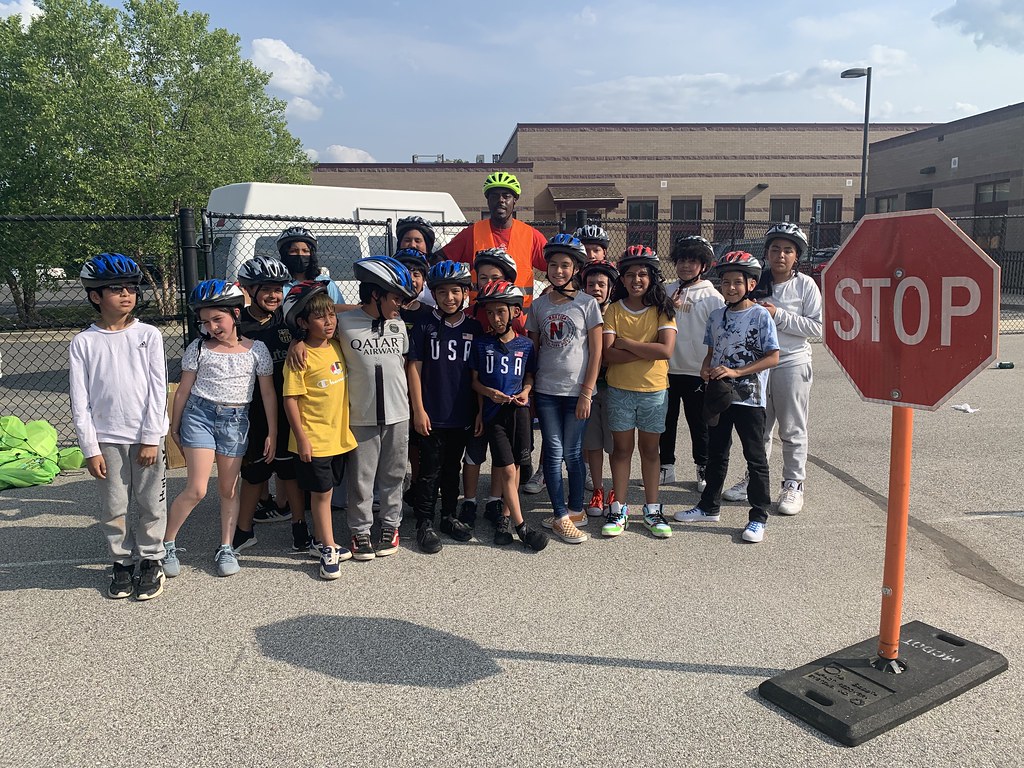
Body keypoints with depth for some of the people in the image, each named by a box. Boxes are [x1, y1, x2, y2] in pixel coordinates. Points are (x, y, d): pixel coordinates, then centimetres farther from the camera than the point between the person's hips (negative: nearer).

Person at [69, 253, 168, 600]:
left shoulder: (148, 335, -1)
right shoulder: (83, 343, 0)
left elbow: (158, 389, -2)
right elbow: (80, 401, 0)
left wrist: (151, 438, -7)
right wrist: (90, 448, -5)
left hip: (146, 435, 0)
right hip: (106, 439, 1)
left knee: (151, 504, 7)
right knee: (113, 507, 9)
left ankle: (151, 560, 22)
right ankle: (121, 562, 25)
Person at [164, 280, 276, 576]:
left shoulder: (256, 349, -1)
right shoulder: (199, 348, -1)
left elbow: (268, 393, 2)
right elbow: (183, 389, 6)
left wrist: (272, 433, 1)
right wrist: (174, 427, 9)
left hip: (236, 420, 1)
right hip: (200, 414, -1)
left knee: (229, 489, 10)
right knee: (197, 489, -8)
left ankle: (226, 549, 22)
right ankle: (166, 545, 10)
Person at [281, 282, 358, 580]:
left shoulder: (337, 346, 5)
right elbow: (290, 399, -14)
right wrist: (301, 438, -16)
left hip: (338, 435, 6)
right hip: (313, 438, -6)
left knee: (325, 491, 17)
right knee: (321, 492, 4)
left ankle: (326, 544, 29)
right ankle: (329, 549, 15)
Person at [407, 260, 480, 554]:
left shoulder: (474, 328, 4)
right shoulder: (424, 326, -5)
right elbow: (414, 368, -5)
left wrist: (480, 409, 6)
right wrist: (418, 410, -9)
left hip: (462, 415, 3)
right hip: (432, 415, -3)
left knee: (452, 469, 16)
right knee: (430, 471, 4)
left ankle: (450, 517, 30)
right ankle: (424, 524, 16)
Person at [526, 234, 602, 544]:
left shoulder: (587, 303, -1)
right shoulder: (539, 305, 7)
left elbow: (596, 352, -3)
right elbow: (533, 350, 11)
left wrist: (586, 393, -9)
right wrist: (528, 390, 5)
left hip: (576, 390, -2)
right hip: (546, 390, 2)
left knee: (572, 452, 5)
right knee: (553, 453, 0)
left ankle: (575, 510, 22)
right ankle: (563, 516, 9)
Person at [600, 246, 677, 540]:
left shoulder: (662, 309, -2)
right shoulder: (614, 310, -1)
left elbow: (666, 349, -17)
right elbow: (608, 354, -13)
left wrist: (626, 343, -14)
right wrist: (648, 351, -18)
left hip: (654, 390, 0)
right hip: (619, 390, 0)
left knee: (650, 449, 11)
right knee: (621, 448, 7)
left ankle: (652, 510, 21)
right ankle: (618, 510, 17)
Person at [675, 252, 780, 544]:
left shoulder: (760, 315, -10)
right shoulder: (716, 316, 7)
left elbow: (773, 357, -13)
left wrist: (736, 372, -20)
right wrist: (706, 368, -5)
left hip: (749, 397, -6)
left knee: (756, 458, 4)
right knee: (716, 454, 17)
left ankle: (759, 517, 12)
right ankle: (709, 507, 30)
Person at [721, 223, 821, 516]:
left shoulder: (805, 285, -3)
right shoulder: (758, 282, 7)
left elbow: (816, 327, -9)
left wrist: (778, 315, -15)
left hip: (792, 363, -3)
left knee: (792, 430, 5)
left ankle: (793, 485, 16)